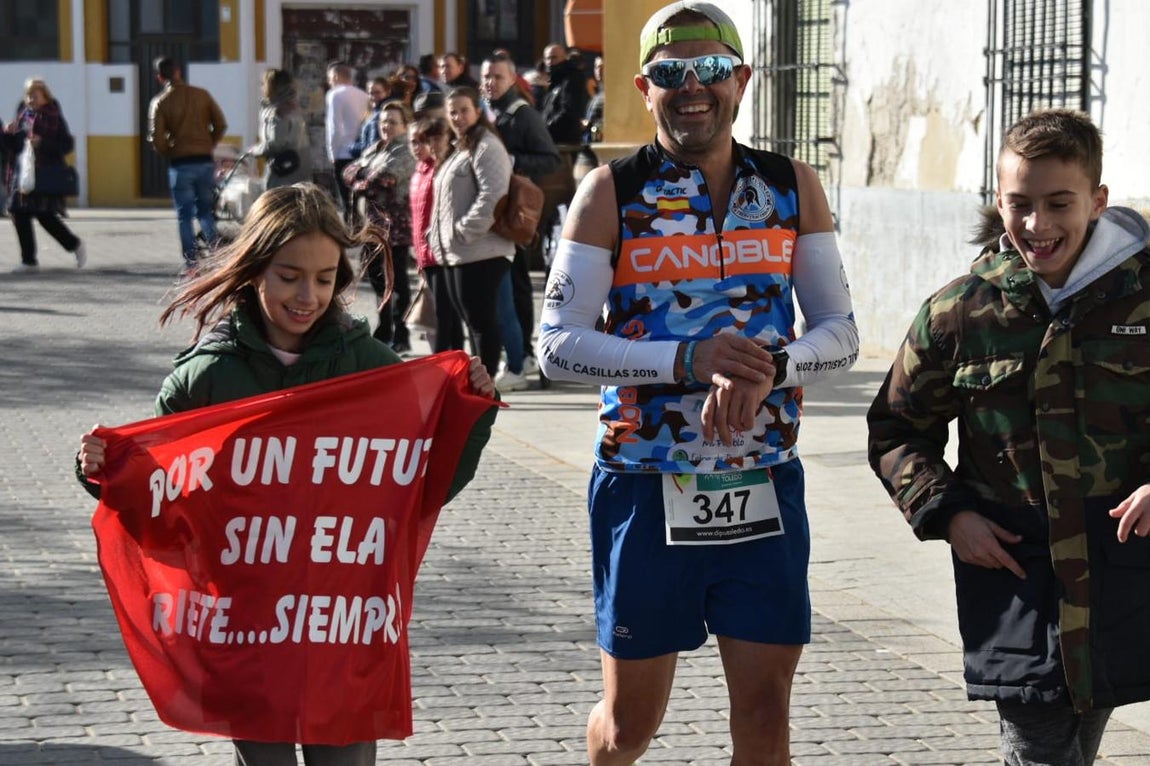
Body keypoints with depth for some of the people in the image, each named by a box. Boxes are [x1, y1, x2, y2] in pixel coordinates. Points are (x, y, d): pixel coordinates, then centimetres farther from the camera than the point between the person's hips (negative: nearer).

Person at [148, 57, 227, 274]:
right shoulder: (202, 95, 3)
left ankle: (191, 263, 0)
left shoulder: (160, 103, -5)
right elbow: (221, 125, 3)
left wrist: (169, 154, 9)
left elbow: (157, 140, -9)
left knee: (184, 215, 6)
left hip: (180, 164, -3)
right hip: (205, 162, 3)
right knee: (206, 211, 16)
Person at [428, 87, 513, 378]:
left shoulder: (486, 147, -10)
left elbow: (491, 196, -22)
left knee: (481, 321, -9)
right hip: (456, 253, 10)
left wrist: (464, 230, -19)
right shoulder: (459, 149, 22)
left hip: (479, 252, -10)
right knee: (473, 322, 13)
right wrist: (440, 236, 17)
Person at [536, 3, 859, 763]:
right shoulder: (612, 192, -3)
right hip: (646, 491, -2)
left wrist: (773, 369, -18)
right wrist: (687, 362, -22)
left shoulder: (793, 187, 5)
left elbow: (840, 332, 5)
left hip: (765, 491, 2)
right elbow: (558, 344, -9)